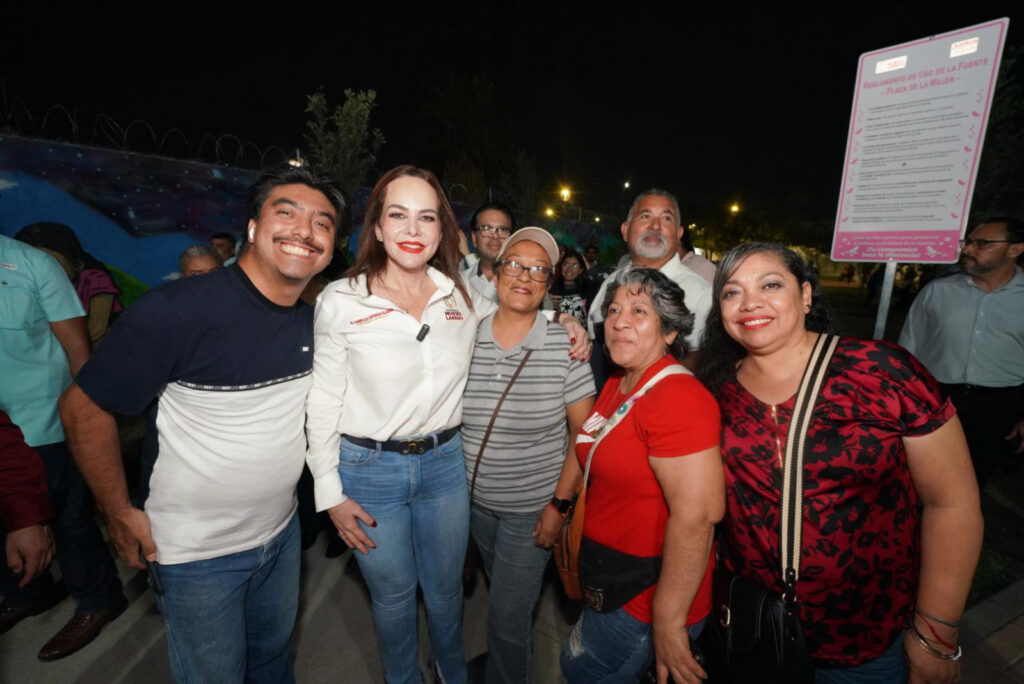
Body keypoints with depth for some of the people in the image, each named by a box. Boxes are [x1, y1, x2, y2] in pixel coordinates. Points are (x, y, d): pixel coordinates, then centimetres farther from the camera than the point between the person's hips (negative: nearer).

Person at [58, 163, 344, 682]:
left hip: (281, 532, 5)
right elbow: (84, 407, -15)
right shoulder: (177, 309, -25)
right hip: (197, 554, -4)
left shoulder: (316, 320, -7)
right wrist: (120, 514, -10)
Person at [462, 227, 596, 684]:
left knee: (507, 615, 8)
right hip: (476, 500, 4)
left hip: (533, 508, -4)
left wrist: (560, 503, -12)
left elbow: (584, 434, -10)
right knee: (504, 592, 27)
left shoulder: (564, 347, -16)